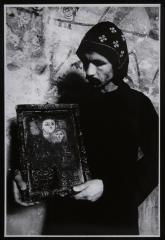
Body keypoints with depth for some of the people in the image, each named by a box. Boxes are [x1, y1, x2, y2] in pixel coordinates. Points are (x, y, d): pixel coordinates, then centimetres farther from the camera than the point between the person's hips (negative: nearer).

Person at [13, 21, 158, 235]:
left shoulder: (138, 104, -1)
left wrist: (108, 186, -17)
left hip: (117, 215, -1)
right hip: (66, 212, 2)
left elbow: (154, 160, -6)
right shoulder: (70, 101, 3)